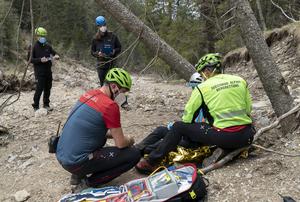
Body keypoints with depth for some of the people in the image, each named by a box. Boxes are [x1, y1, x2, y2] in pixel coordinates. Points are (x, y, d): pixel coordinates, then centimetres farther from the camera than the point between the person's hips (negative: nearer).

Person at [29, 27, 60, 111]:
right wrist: (40, 60, -22)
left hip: (48, 71, 5)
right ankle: (36, 106, 5)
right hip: (39, 72, -5)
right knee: (39, 89, -7)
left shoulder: (48, 46, 8)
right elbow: (30, 59, -8)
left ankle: (46, 104, 24)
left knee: (48, 88, 10)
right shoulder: (33, 47, -5)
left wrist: (56, 56, -9)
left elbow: (54, 53, 15)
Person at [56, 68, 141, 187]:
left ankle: (78, 174, 20)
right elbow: (120, 144, -10)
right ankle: (92, 183, 1)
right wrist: (130, 141, 11)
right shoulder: (110, 106, -17)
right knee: (134, 154, -6)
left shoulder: (89, 95, 8)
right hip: (76, 163, -9)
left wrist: (114, 134, 18)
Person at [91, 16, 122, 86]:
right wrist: (97, 53, -11)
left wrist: (114, 51, -13)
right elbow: (92, 51, 10)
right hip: (101, 65, 1)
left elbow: (119, 48, 7)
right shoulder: (95, 39, 3)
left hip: (111, 64, -1)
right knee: (103, 84, 5)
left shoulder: (112, 36, -1)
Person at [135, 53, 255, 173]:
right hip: (247, 137, 5)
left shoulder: (203, 87, -2)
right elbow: (248, 109, 15)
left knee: (178, 127, 8)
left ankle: (151, 162, 10)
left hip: (223, 137, -4)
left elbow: (188, 115, 2)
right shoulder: (241, 81, 9)